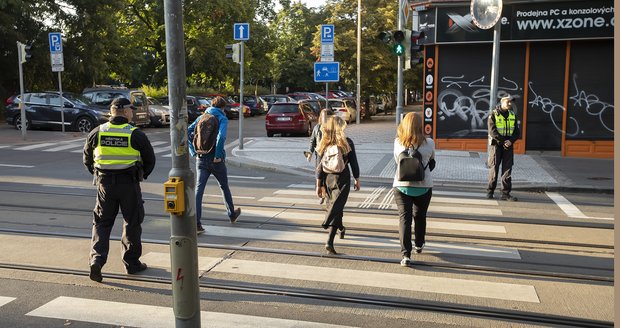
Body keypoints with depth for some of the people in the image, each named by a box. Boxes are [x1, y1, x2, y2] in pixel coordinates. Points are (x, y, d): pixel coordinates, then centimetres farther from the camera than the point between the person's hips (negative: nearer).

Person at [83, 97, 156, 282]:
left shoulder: (97, 133, 1)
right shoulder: (136, 135, -8)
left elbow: (87, 159, 10)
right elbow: (150, 159, 0)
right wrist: (141, 176, 17)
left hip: (104, 183, 3)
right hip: (129, 183, -2)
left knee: (101, 223, 12)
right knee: (132, 223, 10)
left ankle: (97, 260, -3)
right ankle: (132, 264, 18)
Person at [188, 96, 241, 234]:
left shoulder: (201, 118, 9)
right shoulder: (222, 119, -6)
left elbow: (187, 133, 3)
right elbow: (221, 136, -25)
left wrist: (194, 152, 3)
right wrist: (218, 155, -18)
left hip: (201, 159, 3)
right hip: (216, 160, -3)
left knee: (198, 190, -2)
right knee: (224, 187, 17)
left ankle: (196, 223, -10)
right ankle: (232, 214, 35)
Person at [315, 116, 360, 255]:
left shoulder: (323, 144, -2)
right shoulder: (347, 143, -9)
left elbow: (319, 166, -1)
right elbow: (353, 163, -4)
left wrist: (319, 185, 5)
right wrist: (357, 179, 9)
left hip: (327, 179, 4)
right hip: (342, 180, -4)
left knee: (332, 206, 24)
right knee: (336, 208, -6)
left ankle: (341, 228, 48)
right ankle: (329, 242, -17)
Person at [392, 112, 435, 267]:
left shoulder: (398, 142, -9)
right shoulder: (429, 143, -10)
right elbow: (431, 163, 6)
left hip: (401, 186, -1)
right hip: (423, 186, 1)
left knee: (404, 218, 2)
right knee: (420, 216, 21)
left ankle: (406, 254, -8)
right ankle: (419, 245, 41)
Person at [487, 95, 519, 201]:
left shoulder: (512, 115, 10)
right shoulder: (493, 115, -4)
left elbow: (517, 132, 7)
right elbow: (492, 132, -13)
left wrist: (511, 141, -12)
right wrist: (504, 140, -16)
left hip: (508, 146, 4)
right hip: (496, 145, -4)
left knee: (507, 169, 2)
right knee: (494, 168, 0)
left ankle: (506, 193, 5)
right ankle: (490, 191, 11)